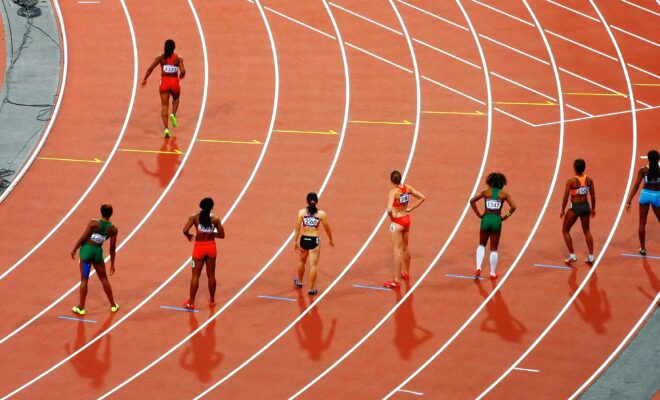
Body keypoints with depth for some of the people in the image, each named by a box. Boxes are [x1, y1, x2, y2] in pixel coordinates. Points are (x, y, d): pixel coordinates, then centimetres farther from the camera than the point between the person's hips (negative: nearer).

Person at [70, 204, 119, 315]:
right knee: (104, 279, 18)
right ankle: (113, 305, 28)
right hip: (98, 252, 2)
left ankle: (81, 308, 14)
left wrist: (74, 249, 2)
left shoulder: (93, 223, -17)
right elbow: (112, 248, -3)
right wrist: (112, 264, 7)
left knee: (84, 279, 7)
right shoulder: (113, 229, -9)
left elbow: (83, 238, -13)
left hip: (87, 249, -2)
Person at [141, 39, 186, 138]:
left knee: (165, 106, 2)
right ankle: (173, 114, 5)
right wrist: (181, 76, 8)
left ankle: (166, 128, -12)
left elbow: (151, 68, -11)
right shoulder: (178, 58, -4)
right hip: (174, 82, 0)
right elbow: (182, 71, -15)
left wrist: (145, 79, -1)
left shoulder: (161, 57, -2)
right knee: (176, 99, 32)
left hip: (164, 82, 0)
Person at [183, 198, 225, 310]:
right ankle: (212, 301, 24)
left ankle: (191, 303, 7)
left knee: (195, 275, 6)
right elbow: (221, 235, -3)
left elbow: (185, 230, -20)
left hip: (199, 247, -1)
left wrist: (188, 236, 2)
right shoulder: (215, 219, -7)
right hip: (211, 247, 1)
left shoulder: (195, 217, -11)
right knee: (211, 275, 14)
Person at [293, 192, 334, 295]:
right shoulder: (321, 214, -6)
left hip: (304, 240, 2)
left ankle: (299, 282, 44)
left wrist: (295, 241, 3)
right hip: (315, 240, -2)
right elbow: (327, 228, 3)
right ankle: (312, 289, 4)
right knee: (313, 265, 2)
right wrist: (330, 239, 20)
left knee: (301, 261, 25)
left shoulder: (301, 212, -5)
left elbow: (298, 228, -5)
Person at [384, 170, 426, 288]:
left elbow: (389, 209, -35)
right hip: (406, 219, 7)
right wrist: (410, 208, 7)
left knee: (397, 250, -3)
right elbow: (422, 198, 7)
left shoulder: (393, 192, -23)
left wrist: (391, 217, -14)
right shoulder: (407, 188, -3)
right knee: (405, 247, 24)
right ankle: (406, 273, 40)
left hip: (397, 222, -7)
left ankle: (396, 280, -1)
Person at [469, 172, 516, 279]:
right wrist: (504, 217, 2)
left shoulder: (485, 192, 3)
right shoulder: (504, 194, 1)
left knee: (481, 245, 20)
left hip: (486, 219, 0)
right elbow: (513, 207, -7)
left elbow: (472, 201, -4)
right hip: (497, 220, 0)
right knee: (494, 249, 10)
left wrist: (479, 214, 1)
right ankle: (493, 273, 15)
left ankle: (478, 268, 3)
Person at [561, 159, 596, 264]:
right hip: (586, 206, 5)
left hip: (575, 208, -5)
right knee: (587, 231, 23)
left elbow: (566, 197, -13)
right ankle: (591, 256, 23)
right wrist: (593, 209, 17)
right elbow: (593, 196, 3)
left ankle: (572, 255, 11)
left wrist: (563, 210, 0)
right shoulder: (589, 180, -6)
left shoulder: (571, 181, -18)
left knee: (565, 231, 15)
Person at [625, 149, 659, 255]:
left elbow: (636, 186, -9)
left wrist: (629, 201, -6)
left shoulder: (643, 170, -9)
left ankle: (643, 248, 16)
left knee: (642, 223, 12)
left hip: (645, 195, 0)